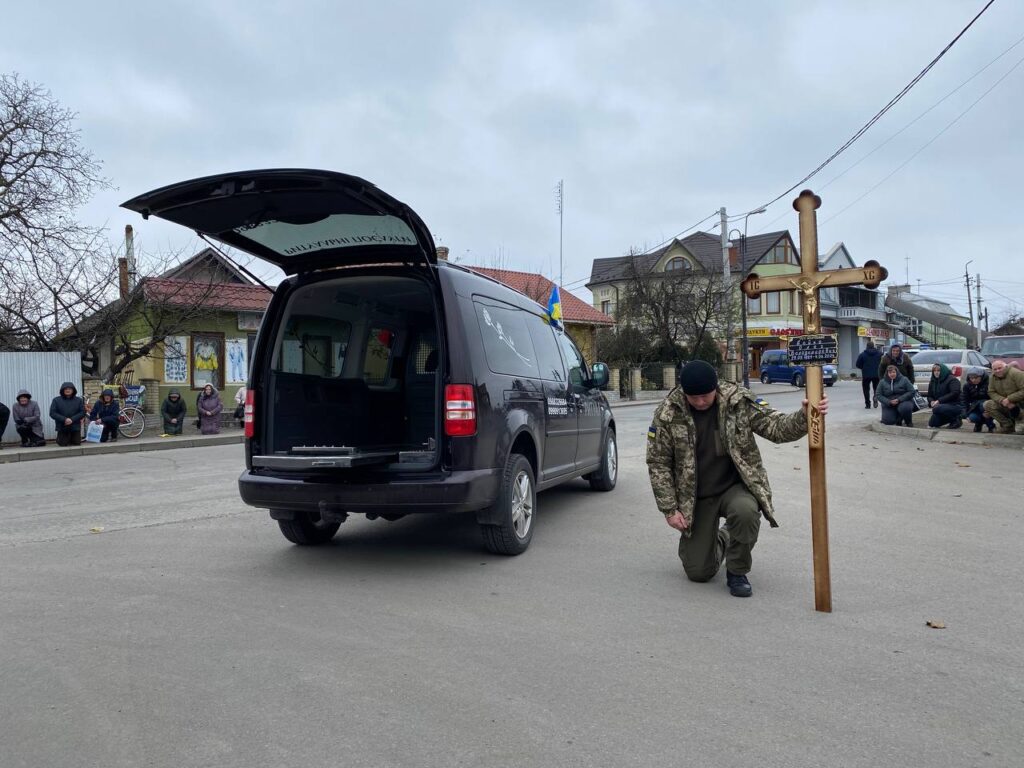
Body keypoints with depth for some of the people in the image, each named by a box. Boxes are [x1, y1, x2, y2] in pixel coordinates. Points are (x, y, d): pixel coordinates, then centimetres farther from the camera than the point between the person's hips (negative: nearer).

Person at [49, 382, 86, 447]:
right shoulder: (56, 400, 2)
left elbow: (82, 412, -2)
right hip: (62, 428, -1)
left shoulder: (79, 400, 4)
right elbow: (52, 413, -4)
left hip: (75, 427, 1)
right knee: (62, 444, 0)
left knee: (77, 444, 2)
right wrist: (64, 419, -18)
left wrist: (72, 419, -17)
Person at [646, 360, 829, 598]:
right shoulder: (667, 413, -13)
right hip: (696, 497, 1)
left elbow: (776, 427, -9)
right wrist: (670, 509, -10)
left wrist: (804, 417, -31)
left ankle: (737, 572, -8)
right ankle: (719, 541, 39)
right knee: (698, 572, 1)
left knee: (745, 511, -37)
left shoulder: (739, 401, -13)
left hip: (735, 486, 0)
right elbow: (658, 463, -7)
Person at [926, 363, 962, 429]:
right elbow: (930, 396, 15)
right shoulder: (933, 381, 11)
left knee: (936, 409, -36)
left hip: (954, 406, -8)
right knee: (932, 423, 2)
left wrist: (939, 401, -27)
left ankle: (956, 420, -12)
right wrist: (931, 401, -10)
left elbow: (954, 394, -24)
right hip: (941, 406, 8)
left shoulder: (952, 380, -11)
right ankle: (951, 418, 24)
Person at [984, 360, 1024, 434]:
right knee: (988, 404, -13)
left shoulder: (1016, 373, -18)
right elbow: (991, 392, 0)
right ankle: (1007, 425, -5)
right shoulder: (993, 377, 1)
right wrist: (1002, 400, -19)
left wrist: (1009, 399, -25)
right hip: (1005, 405, 7)